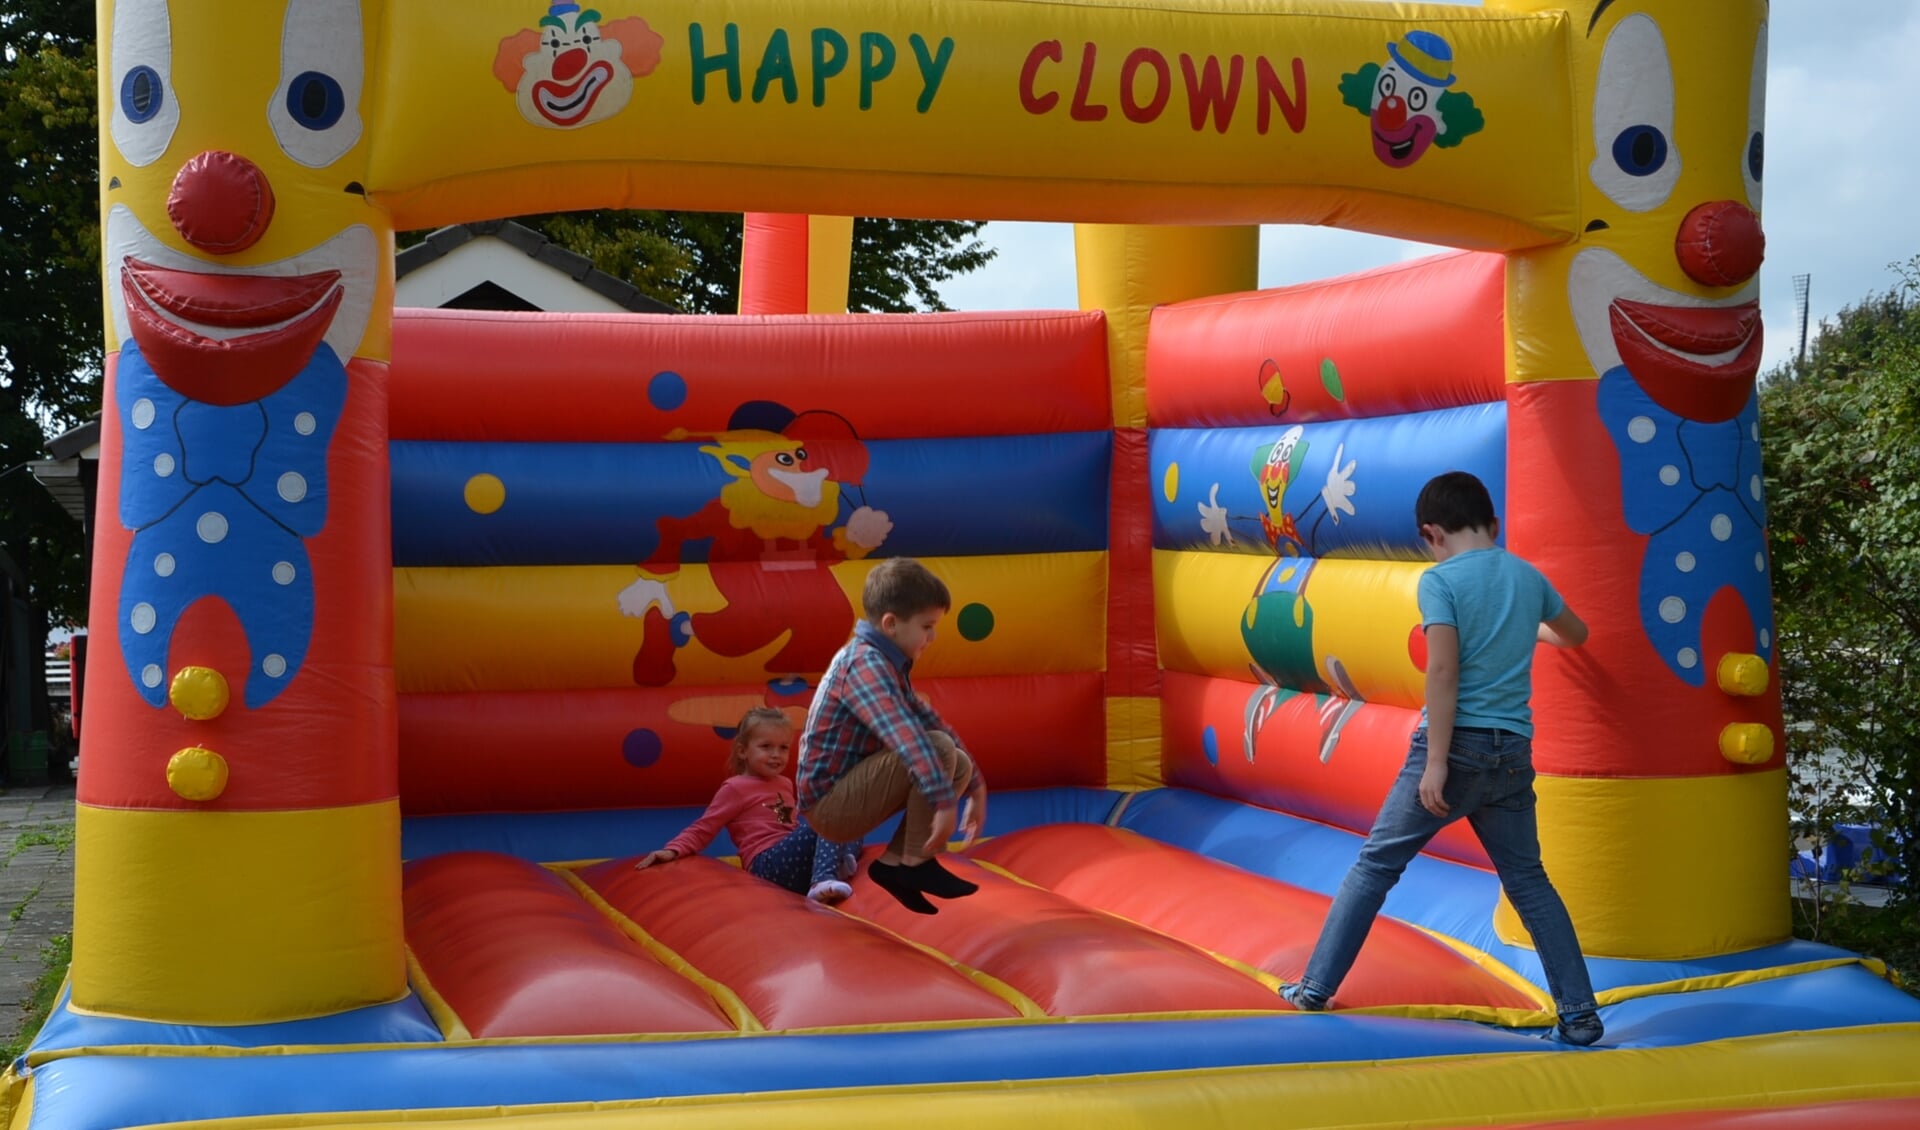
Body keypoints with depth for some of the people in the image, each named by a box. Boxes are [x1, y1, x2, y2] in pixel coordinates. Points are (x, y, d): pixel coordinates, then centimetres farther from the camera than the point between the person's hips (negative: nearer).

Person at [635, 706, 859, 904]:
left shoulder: (785, 785, 24)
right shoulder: (736, 788, 2)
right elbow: (702, 830, 1)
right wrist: (673, 850, -14)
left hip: (792, 860, 8)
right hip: (768, 865, -8)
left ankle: (839, 862, -32)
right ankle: (823, 881, -47)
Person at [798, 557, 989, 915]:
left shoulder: (885, 663, 12)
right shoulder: (865, 663, -20)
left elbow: (929, 722, 17)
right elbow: (907, 736, -34)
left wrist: (975, 787, 14)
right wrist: (946, 802, -41)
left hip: (846, 796, 10)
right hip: (829, 803, -10)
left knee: (959, 764, 7)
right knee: (939, 749, -22)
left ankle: (895, 861, 5)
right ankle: (916, 863, -12)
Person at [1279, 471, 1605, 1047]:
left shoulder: (1440, 579, -6)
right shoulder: (1528, 576, 10)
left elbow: (1443, 669, -17)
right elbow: (1575, 634, 30)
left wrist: (1436, 760, -17)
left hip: (1458, 741, -4)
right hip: (1513, 752, 5)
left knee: (1375, 865, 7)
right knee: (1527, 880, 14)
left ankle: (1316, 988, 10)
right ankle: (1580, 1015, 10)